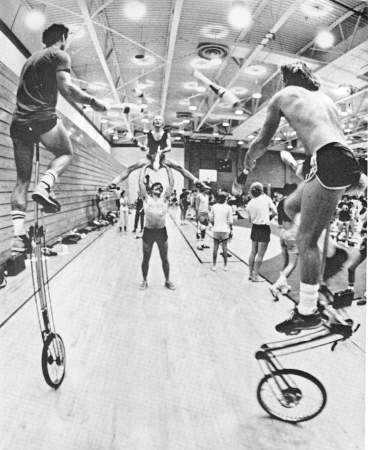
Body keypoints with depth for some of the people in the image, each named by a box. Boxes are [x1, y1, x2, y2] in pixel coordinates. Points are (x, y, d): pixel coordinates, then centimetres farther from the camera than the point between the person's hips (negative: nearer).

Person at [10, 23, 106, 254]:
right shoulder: (60, 55, 6)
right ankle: (45, 186, -11)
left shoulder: (31, 59, 29)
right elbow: (66, 88, -9)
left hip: (18, 121, 7)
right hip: (44, 117, -6)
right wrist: (93, 101, 2)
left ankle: (19, 235, -5)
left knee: (22, 179, 5)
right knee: (66, 153, 19)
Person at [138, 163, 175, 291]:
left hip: (161, 231, 1)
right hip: (148, 231, -1)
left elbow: (171, 183, 2)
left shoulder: (165, 199, 4)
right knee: (146, 259, 11)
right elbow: (140, 182, -1)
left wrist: (167, 167, 8)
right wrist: (144, 167, 7)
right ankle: (144, 281, 27)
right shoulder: (146, 198, 2)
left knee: (165, 259, 11)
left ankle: (167, 281, 27)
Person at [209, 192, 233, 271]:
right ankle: (225, 266, 16)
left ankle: (214, 265, 11)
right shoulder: (228, 208, -7)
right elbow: (230, 221, -6)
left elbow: (211, 219, 2)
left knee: (215, 247, 7)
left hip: (216, 230, 1)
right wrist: (231, 230, 4)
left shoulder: (214, 206, -1)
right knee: (224, 247, 8)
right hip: (225, 230, -1)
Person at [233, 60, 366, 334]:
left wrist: (245, 170, 34)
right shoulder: (324, 98, 30)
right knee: (291, 207, 24)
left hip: (328, 162, -7)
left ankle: (308, 313, 2)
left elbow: (262, 142, 21)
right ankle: (335, 250, 19)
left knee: (306, 240, -4)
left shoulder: (283, 96, 15)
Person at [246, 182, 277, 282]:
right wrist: (268, 215, 9)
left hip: (255, 228, 5)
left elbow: (250, 220, 7)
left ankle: (251, 274, 23)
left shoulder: (249, 204, 2)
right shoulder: (266, 198, -7)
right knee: (260, 254, 1)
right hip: (264, 228, -5)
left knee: (253, 252, 15)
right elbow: (275, 212, -8)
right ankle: (255, 276, 6)